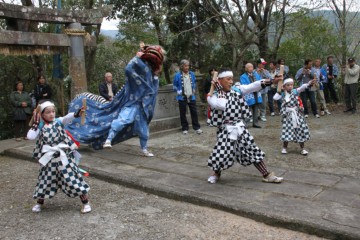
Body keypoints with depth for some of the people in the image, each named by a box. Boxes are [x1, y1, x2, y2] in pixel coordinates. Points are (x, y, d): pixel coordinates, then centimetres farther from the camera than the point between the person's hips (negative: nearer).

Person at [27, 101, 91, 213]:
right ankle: (39, 202, 39)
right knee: (46, 179, 15)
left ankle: (85, 201, 8)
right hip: (49, 158, 2)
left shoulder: (58, 121, -4)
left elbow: (67, 118, -25)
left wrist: (77, 114, -45)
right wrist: (35, 124, -10)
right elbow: (30, 136, -16)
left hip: (63, 156, -2)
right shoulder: (40, 127, 0)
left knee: (71, 177, -2)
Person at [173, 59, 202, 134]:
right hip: (182, 97, -3)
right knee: (183, 113, 4)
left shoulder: (192, 74, 5)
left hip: (191, 97, 3)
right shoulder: (177, 75, -7)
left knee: (194, 112, 4)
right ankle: (185, 128, 17)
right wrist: (178, 91, -9)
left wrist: (194, 90, 12)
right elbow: (175, 86, 3)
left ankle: (196, 127, 14)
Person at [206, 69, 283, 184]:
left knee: (252, 150, 7)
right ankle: (216, 173, 28)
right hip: (226, 129, -3)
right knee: (221, 153, -3)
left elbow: (252, 87, -12)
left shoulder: (236, 89, 2)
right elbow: (221, 105, -27)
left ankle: (266, 175, 17)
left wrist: (265, 81, -27)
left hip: (240, 127, 3)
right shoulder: (214, 95, -7)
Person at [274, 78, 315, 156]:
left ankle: (302, 149, 16)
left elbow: (302, 87, -21)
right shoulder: (283, 94, 0)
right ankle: (284, 148, 21)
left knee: (301, 131, 3)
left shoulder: (295, 91, -3)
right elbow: (275, 98, -12)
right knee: (287, 132, 4)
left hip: (297, 115, 0)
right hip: (288, 116, 0)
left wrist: (309, 83, -38)